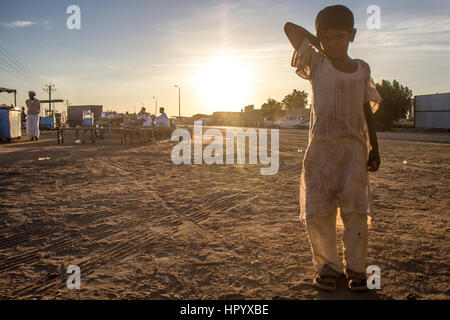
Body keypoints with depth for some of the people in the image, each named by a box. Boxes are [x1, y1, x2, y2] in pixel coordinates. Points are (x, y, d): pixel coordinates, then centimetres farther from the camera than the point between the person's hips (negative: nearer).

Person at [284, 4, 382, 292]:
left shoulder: (362, 69, 14)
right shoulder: (315, 64, 8)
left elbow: (368, 109, 17)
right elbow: (290, 28, 10)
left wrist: (374, 148, 12)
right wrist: (318, 45, 17)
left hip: (355, 146, 1)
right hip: (321, 146, -1)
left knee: (356, 209, -4)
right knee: (317, 211, -4)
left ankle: (356, 268, 10)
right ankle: (328, 266, 12)